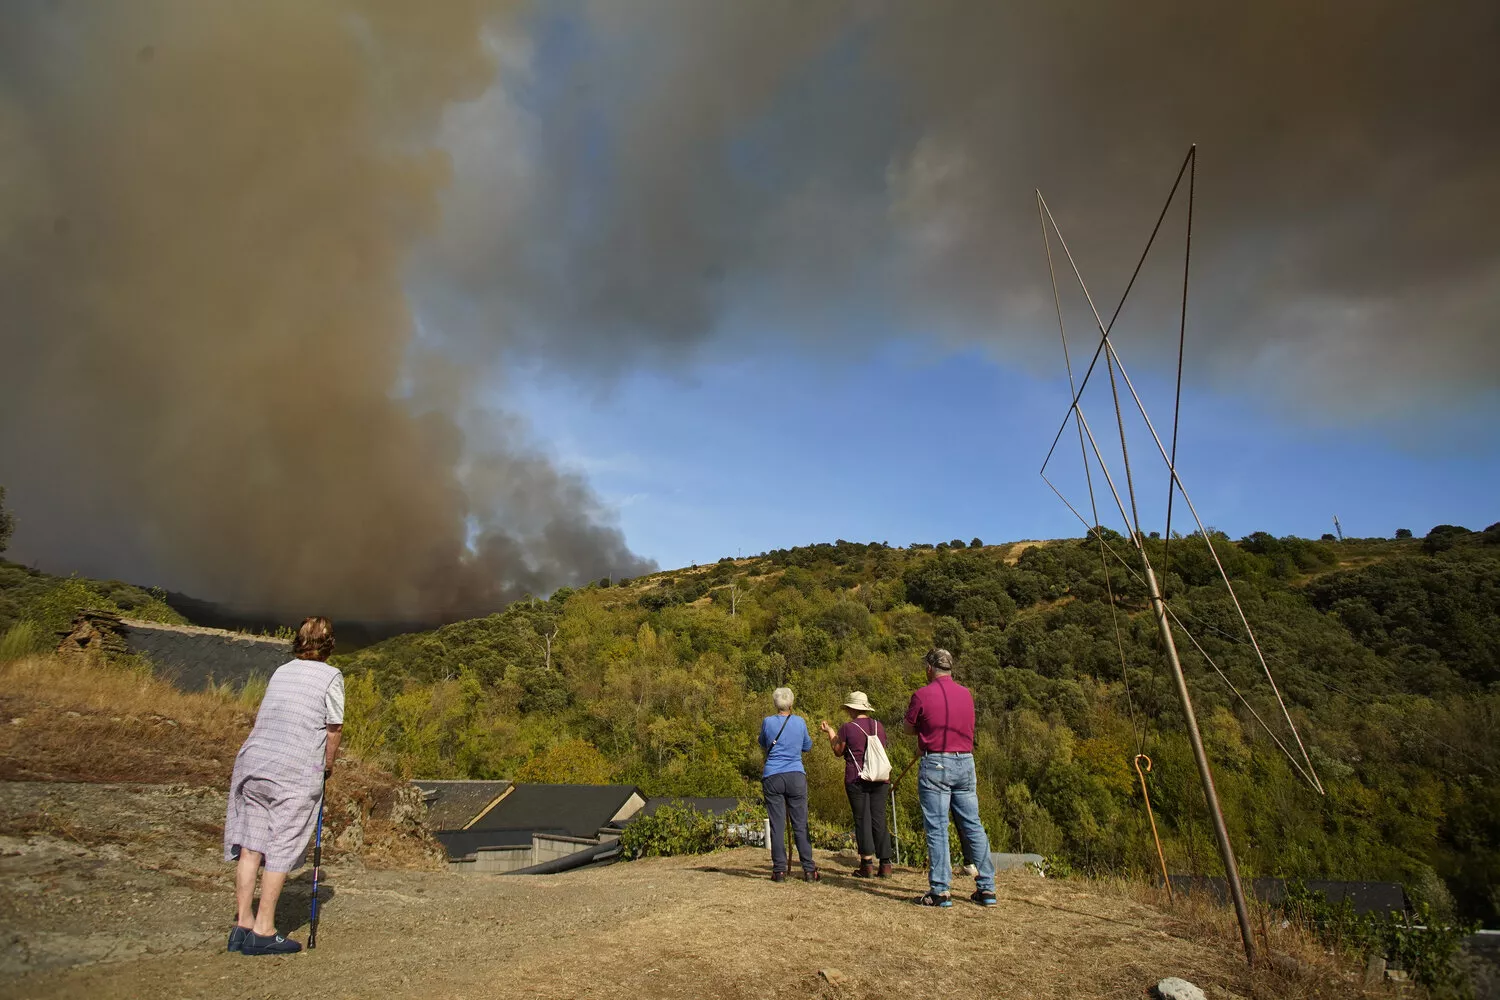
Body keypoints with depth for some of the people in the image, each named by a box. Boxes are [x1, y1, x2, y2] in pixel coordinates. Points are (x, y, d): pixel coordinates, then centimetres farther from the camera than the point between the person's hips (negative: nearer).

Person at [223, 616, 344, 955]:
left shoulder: (281, 671, 15)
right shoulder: (331, 676, -2)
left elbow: (260, 716, 18)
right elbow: (333, 729, -2)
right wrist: (327, 766, 13)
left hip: (252, 760, 6)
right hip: (296, 772, -6)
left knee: (250, 846, 10)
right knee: (281, 850, 1)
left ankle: (243, 924, 17)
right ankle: (263, 931, 5)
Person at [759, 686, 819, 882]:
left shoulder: (768, 722, 0)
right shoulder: (800, 722, 2)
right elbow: (807, 746, 16)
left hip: (772, 777, -1)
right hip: (796, 776, 1)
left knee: (777, 825, 3)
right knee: (801, 824, 5)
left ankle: (779, 870, 4)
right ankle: (808, 869, 5)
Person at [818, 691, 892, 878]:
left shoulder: (847, 728, -7)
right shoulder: (879, 726, 8)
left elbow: (839, 751, 3)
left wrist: (830, 732, 16)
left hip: (857, 779, -4)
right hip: (880, 778, 4)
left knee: (862, 820, 3)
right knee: (879, 819, 7)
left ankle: (867, 864, 5)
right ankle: (885, 865, 8)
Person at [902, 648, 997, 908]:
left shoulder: (922, 694, -8)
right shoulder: (966, 694, 8)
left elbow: (909, 727, 2)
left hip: (935, 764, -5)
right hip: (965, 762, 5)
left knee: (936, 828, -1)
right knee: (973, 826, 11)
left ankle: (940, 891, 0)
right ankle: (987, 888, 15)